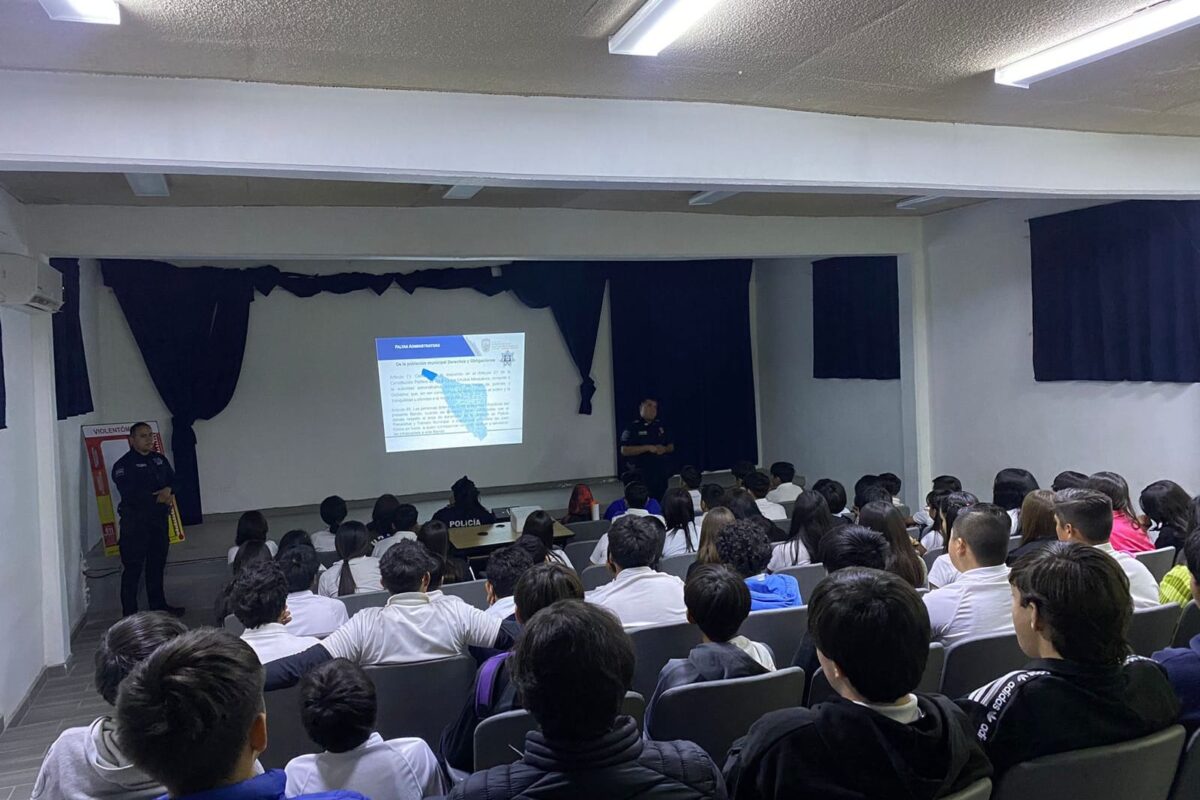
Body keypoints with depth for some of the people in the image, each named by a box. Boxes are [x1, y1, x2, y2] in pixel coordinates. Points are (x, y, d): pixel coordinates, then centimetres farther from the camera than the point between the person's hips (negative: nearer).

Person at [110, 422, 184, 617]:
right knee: (133, 567, -4)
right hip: (135, 522, -7)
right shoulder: (123, 465, -9)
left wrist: (169, 490, -12)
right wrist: (159, 497, -13)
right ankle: (129, 613, 2)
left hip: (160, 519, 7)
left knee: (157, 563, 16)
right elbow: (129, 494, -19)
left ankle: (158, 604, 28)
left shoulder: (160, 459, 13)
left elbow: (173, 479, 11)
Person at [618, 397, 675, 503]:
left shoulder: (660, 426, 14)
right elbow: (624, 450, -14)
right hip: (641, 474, -6)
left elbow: (671, 447, 20)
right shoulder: (632, 428, -4)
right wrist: (647, 448, -18)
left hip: (661, 473, 6)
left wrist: (664, 449, -3)